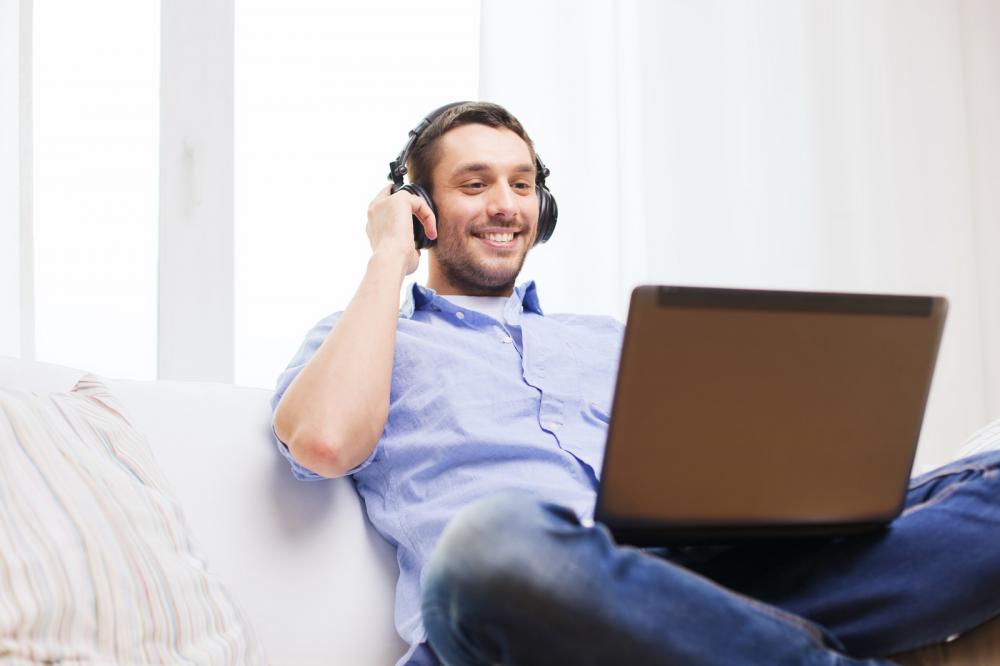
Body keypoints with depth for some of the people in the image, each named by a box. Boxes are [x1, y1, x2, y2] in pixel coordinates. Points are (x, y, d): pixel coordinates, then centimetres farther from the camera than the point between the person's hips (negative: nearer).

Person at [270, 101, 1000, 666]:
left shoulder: (610, 339, 33)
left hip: (692, 570, 4)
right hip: (499, 603, -4)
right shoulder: (362, 339, 21)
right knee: (501, 538, -44)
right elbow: (325, 442, -2)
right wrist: (389, 258, 10)